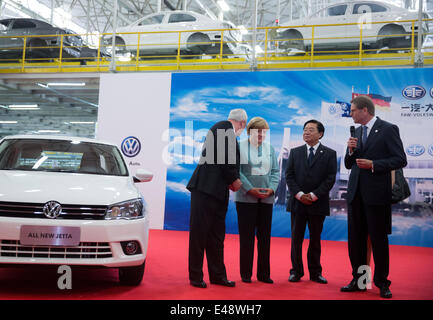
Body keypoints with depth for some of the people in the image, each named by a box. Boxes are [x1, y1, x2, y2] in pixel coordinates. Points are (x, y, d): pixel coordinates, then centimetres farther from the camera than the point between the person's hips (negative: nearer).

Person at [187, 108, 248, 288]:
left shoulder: (223, 129, 19)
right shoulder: (223, 127, -8)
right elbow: (223, 158, -17)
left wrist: (229, 182, 10)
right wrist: (234, 179, -6)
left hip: (217, 192, 10)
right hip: (205, 189, -10)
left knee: (216, 236, 13)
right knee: (199, 233, 0)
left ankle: (217, 275, 20)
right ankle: (195, 276, 8)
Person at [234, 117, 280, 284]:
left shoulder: (270, 149, 13)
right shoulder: (240, 147, 0)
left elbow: (275, 171, 10)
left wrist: (271, 189, -7)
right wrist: (250, 189, -15)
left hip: (266, 199, 4)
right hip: (246, 198, -4)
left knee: (265, 236, 7)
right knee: (246, 236, 1)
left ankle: (264, 273, 16)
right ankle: (246, 273, 11)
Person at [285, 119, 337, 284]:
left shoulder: (329, 154, 3)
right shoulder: (295, 152, 10)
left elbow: (330, 178, -4)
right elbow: (289, 176, 3)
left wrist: (314, 195, -13)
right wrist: (299, 194, -10)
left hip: (318, 203, -1)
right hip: (297, 202, 2)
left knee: (315, 239, 7)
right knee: (296, 238, 5)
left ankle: (315, 272, 16)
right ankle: (296, 271, 14)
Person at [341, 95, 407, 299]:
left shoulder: (388, 129, -5)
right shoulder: (357, 132, 14)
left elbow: (400, 160, -10)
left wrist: (373, 165, -16)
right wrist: (351, 150, -3)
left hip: (376, 192, -6)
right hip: (356, 191, 6)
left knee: (378, 238, 2)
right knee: (355, 238, 10)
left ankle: (382, 283, 14)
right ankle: (358, 280, 21)